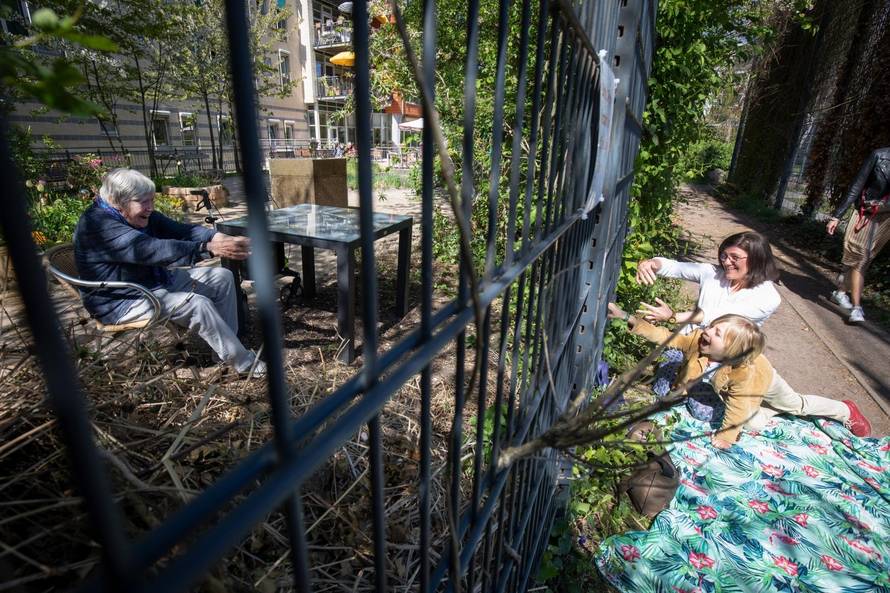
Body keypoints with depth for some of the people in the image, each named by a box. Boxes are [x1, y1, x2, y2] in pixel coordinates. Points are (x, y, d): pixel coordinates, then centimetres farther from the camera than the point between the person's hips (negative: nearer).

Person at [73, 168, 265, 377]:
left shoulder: (143, 216, 2)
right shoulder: (99, 224, -26)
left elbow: (181, 230, -9)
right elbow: (155, 250, -39)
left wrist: (218, 237, -28)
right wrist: (210, 249, -46)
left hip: (155, 282, 10)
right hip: (123, 301, -9)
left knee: (222, 278, 0)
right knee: (197, 304, -30)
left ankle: (227, 347, 1)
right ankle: (246, 364, -20)